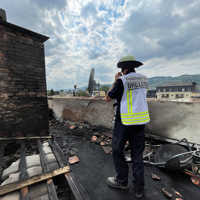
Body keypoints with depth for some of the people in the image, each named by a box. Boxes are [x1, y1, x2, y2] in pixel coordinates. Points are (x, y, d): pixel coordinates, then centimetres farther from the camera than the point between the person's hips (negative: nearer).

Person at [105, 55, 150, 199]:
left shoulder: (122, 81, -11)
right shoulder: (144, 79, 9)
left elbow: (108, 98, -3)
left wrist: (115, 81, 6)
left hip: (125, 122, -6)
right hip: (141, 120, 7)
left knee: (117, 150, 14)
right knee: (137, 153, 16)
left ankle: (122, 181, 30)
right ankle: (139, 188, 28)